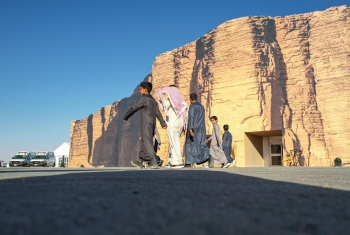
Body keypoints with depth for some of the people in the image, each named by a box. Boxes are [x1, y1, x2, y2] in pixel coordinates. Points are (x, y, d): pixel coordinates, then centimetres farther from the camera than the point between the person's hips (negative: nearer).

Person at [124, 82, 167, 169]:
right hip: (152, 124, 8)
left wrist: (125, 116, 7)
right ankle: (141, 161, 18)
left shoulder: (144, 98, -7)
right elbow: (158, 113, 11)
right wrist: (163, 123, 7)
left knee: (148, 143, -7)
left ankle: (153, 163, -11)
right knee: (144, 142, 13)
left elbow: (134, 108, -5)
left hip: (146, 124, -8)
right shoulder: (153, 100, 15)